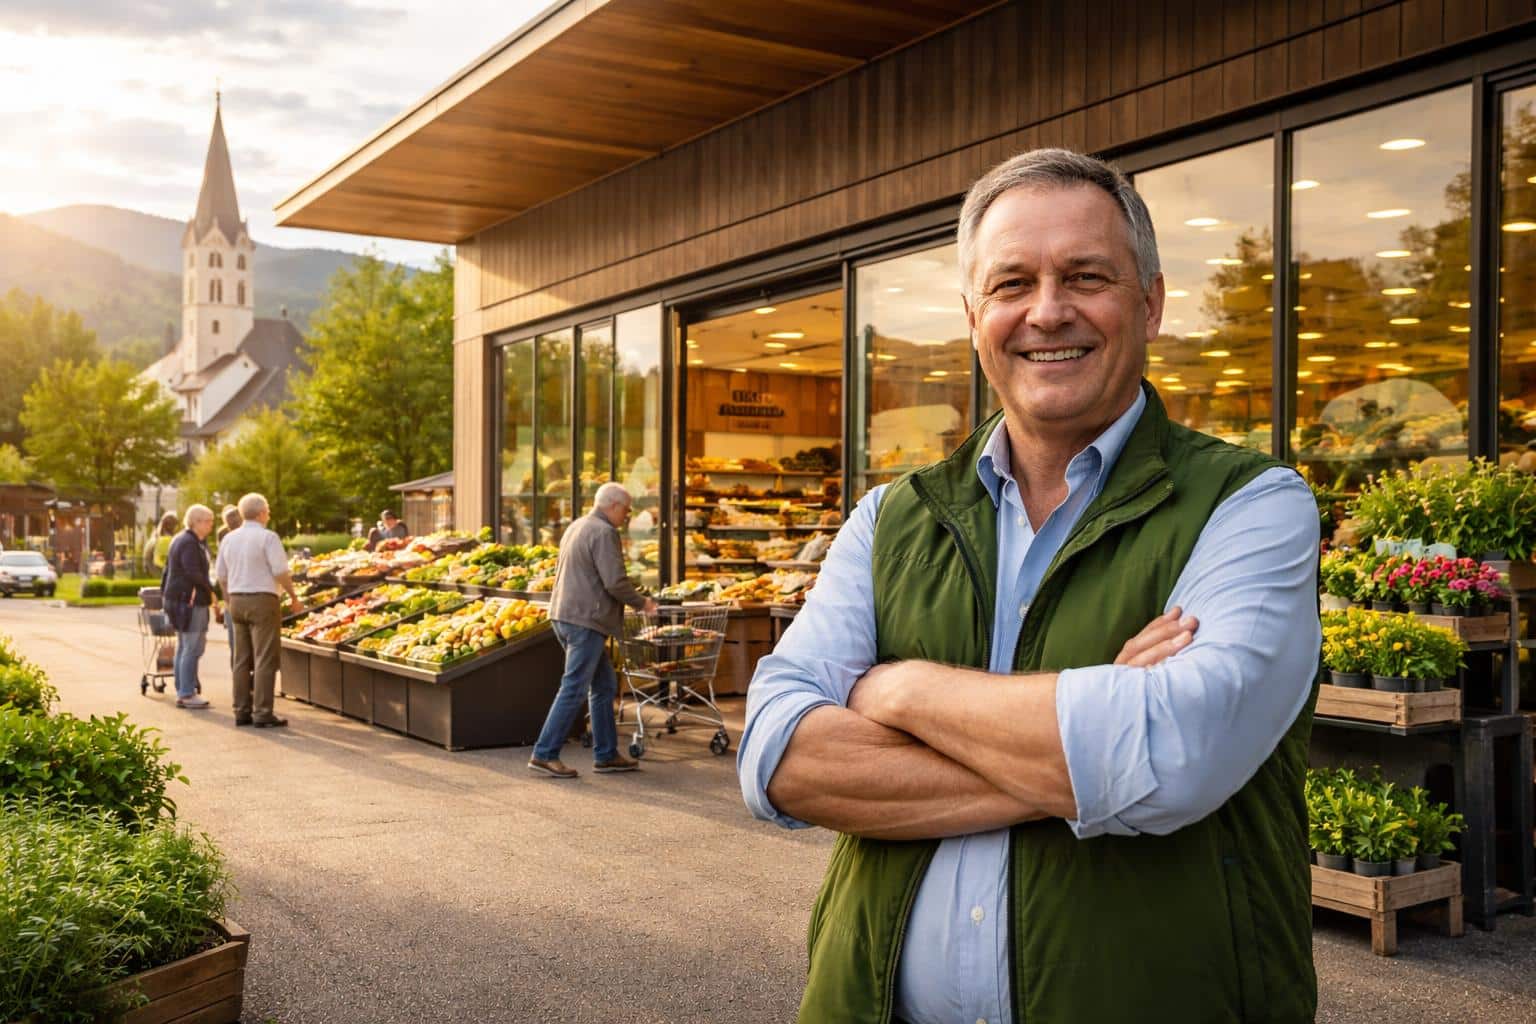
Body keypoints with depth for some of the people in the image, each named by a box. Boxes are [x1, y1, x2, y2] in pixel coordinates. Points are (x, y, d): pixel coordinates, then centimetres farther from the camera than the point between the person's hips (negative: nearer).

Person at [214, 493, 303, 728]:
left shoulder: (229, 539, 11)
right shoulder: (267, 537, -10)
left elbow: (220, 575, 13)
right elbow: (281, 572, -14)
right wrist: (294, 597, -3)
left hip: (237, 601, 7)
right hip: (262, 600, -7)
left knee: (242, 660, 11)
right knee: (265, 660, -4)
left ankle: (242, 712, 13)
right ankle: (262, 713, -6)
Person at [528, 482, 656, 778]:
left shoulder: (576, 527, 19)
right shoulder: (604, 533, -12)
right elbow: (615, 583, -19)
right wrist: (641, 602, -3)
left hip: (564, 614, 10)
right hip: (585, 620, -10)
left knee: (604, 685, 14)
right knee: (574, 689, -6)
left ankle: (606, 754, 17)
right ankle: (544, 754, -4)